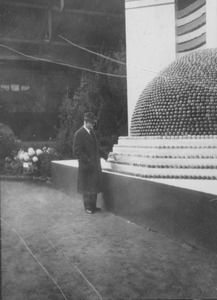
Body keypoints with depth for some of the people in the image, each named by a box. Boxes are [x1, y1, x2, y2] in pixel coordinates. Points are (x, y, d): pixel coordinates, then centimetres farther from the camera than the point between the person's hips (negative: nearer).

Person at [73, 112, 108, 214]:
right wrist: (88, 160, -22)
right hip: (86, 166, -7)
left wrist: (105, 155, 13)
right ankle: (88, 207, 16)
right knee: (87, 187, 3)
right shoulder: (79, 134, -12)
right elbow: (77, 151, -16)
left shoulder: (91, 132, 12)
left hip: (95, 165, 8)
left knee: (94, 186, 13)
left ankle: (93, 206, 25)